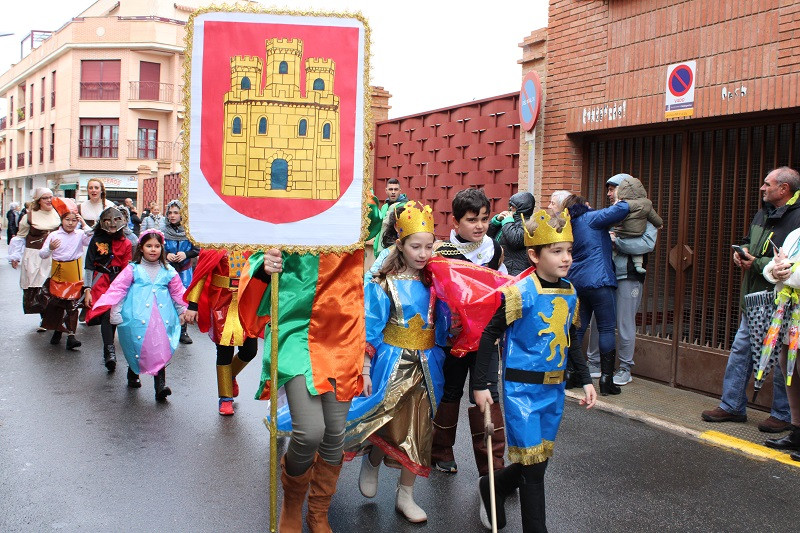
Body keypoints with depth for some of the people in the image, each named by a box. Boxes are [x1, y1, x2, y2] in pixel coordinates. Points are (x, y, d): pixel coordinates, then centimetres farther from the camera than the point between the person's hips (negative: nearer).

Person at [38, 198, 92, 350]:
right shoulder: (54, 235, -2)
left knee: (72, 304, 1)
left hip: (74, 275, -1)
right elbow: (42, 254, -7)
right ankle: (57, 330, 29)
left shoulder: (80, 234, -1)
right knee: (55, 302, 10)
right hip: (58, 274, 1)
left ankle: (70, 334, 5)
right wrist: (50, 248, -27)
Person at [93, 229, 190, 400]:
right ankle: (133, 374, 32)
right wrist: (115, 311, 0)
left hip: (162, 318, 1)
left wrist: (183, 311, 19)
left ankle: (160, 385, -9)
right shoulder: (133, 269, 5)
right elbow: (118, 288, 4)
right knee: (138, 347, 5)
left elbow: (178, 293, 19)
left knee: (161, 350, -7)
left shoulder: (168, 271, 11)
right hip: (137, 317, -1)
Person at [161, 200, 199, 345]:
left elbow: (197, 250, 2)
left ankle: (182, 331, 11)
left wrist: (186, 254, -15)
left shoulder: (187, 230, -1)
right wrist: (166, 255, -13)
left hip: (184, 270, 1)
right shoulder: (162, 230, -1)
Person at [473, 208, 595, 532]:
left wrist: (585, 379, 12)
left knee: (540, 458, 16)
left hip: (554, 389, 7)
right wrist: (481, 384, -11)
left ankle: (492, 488, 39)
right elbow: (490, 335, -11)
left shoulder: (570, 293, 5)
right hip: (522, 389, -7)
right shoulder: (519, 293, -16)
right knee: (533, 463, -2)